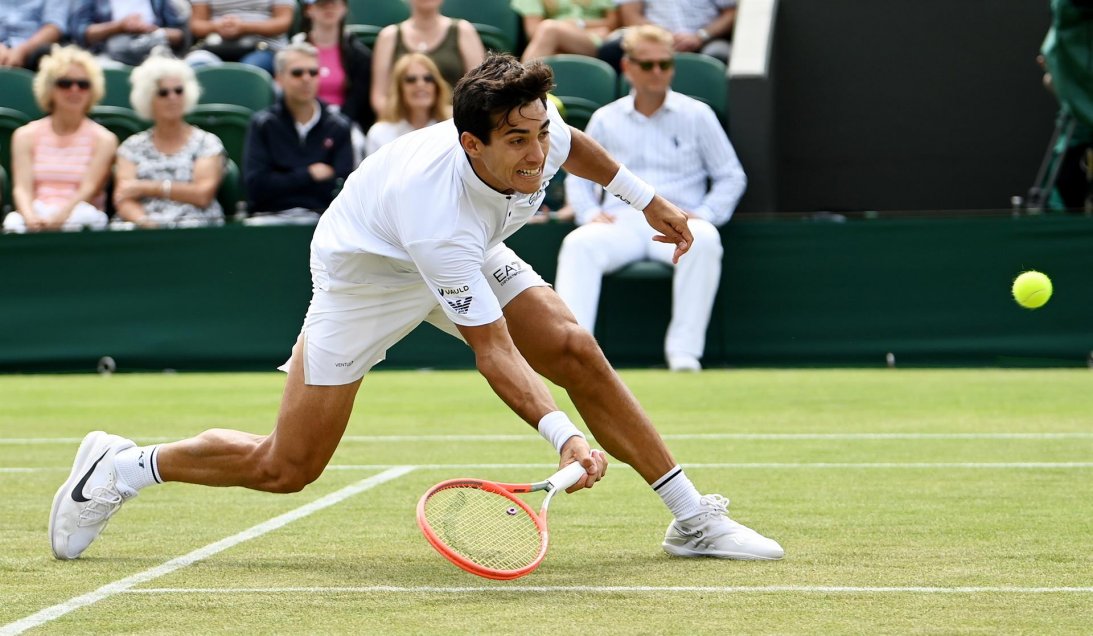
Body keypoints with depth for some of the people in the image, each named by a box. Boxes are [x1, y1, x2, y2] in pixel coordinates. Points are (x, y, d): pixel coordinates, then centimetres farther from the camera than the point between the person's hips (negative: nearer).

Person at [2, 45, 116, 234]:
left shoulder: (103, 139, 9)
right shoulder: (25, 136, 15)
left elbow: (89, 190, -5)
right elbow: (22, 188, 2)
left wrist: (59, 217, -26)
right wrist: (30, 217, -23)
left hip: (78, 218, -1)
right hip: (36, 217, 1)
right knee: (15, 222, -35)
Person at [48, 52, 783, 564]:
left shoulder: (535, 129, -26)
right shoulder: (437, 213, -44)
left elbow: (572, 144, 4)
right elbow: (494, 349, -43)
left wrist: (646, 197, 11)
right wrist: (560, 434, -53)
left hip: (468, 256, 6)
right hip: (368, 273, -6)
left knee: (577, 351, -13)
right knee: (286, 468, -5)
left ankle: (692, 517, -5)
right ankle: (120, 467, 16)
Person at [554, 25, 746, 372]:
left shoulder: (696, 115, 12)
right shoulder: (605, 119, 17)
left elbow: (732, 177, 12)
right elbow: (579, 177, 22)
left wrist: (703, 214, -5)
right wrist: (590, 212, 0)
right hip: (620, 221, 1)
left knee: (704, 241, -37)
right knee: (579, 244, -31)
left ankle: (684, 350, -34)